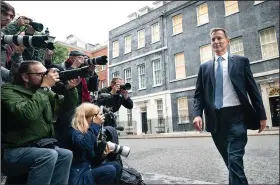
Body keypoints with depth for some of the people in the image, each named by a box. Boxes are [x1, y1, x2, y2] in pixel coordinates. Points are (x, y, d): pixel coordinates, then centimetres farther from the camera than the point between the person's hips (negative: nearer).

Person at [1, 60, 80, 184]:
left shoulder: (43, 91, 7)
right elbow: (28, 114, -32)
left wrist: (70, 89, -12)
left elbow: (66, 105, 7)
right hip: (13, 150, -7)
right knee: (49, 155, -28)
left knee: (66, 154, -11)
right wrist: (45, 87, -26)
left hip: (38, 145, 7)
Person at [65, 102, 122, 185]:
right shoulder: (73, 131, -12)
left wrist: (103, 155, -7)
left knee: (116, 165, -3)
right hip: (78, 176, -8)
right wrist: (95, 125, -27)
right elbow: (84, 145, -37)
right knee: (110, 170, -22)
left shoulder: (89, 132, 9)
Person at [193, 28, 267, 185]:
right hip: (216, 118, 3)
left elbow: (253, 89, 5)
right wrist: (198, 114, -9)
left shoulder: (241, 61, 7)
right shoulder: (205, 67, 11)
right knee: (230, 160, 15)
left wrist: (261, 115, 1)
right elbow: (199, 94, 7)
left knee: (235, 159, -11)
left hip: (236, 115, -2)